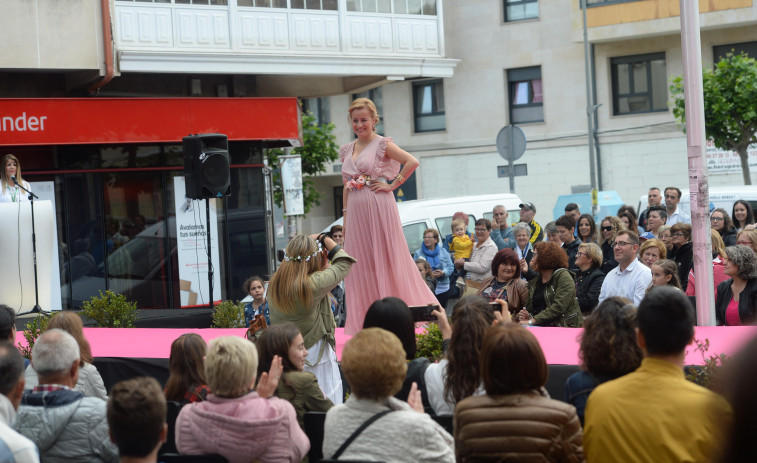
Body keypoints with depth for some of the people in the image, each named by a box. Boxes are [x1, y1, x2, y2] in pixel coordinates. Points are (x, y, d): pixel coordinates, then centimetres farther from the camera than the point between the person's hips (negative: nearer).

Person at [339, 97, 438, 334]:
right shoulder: (347, 150, 13)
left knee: (387, 260, -2)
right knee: (360, 264, 6)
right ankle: (365, 321, 11)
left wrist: (392, 185, -12)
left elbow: (412, 162, -14)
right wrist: (345, 218, 13)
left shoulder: (382, 144, -5)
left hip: (379, 209, -6)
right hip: (356, 212, 6)